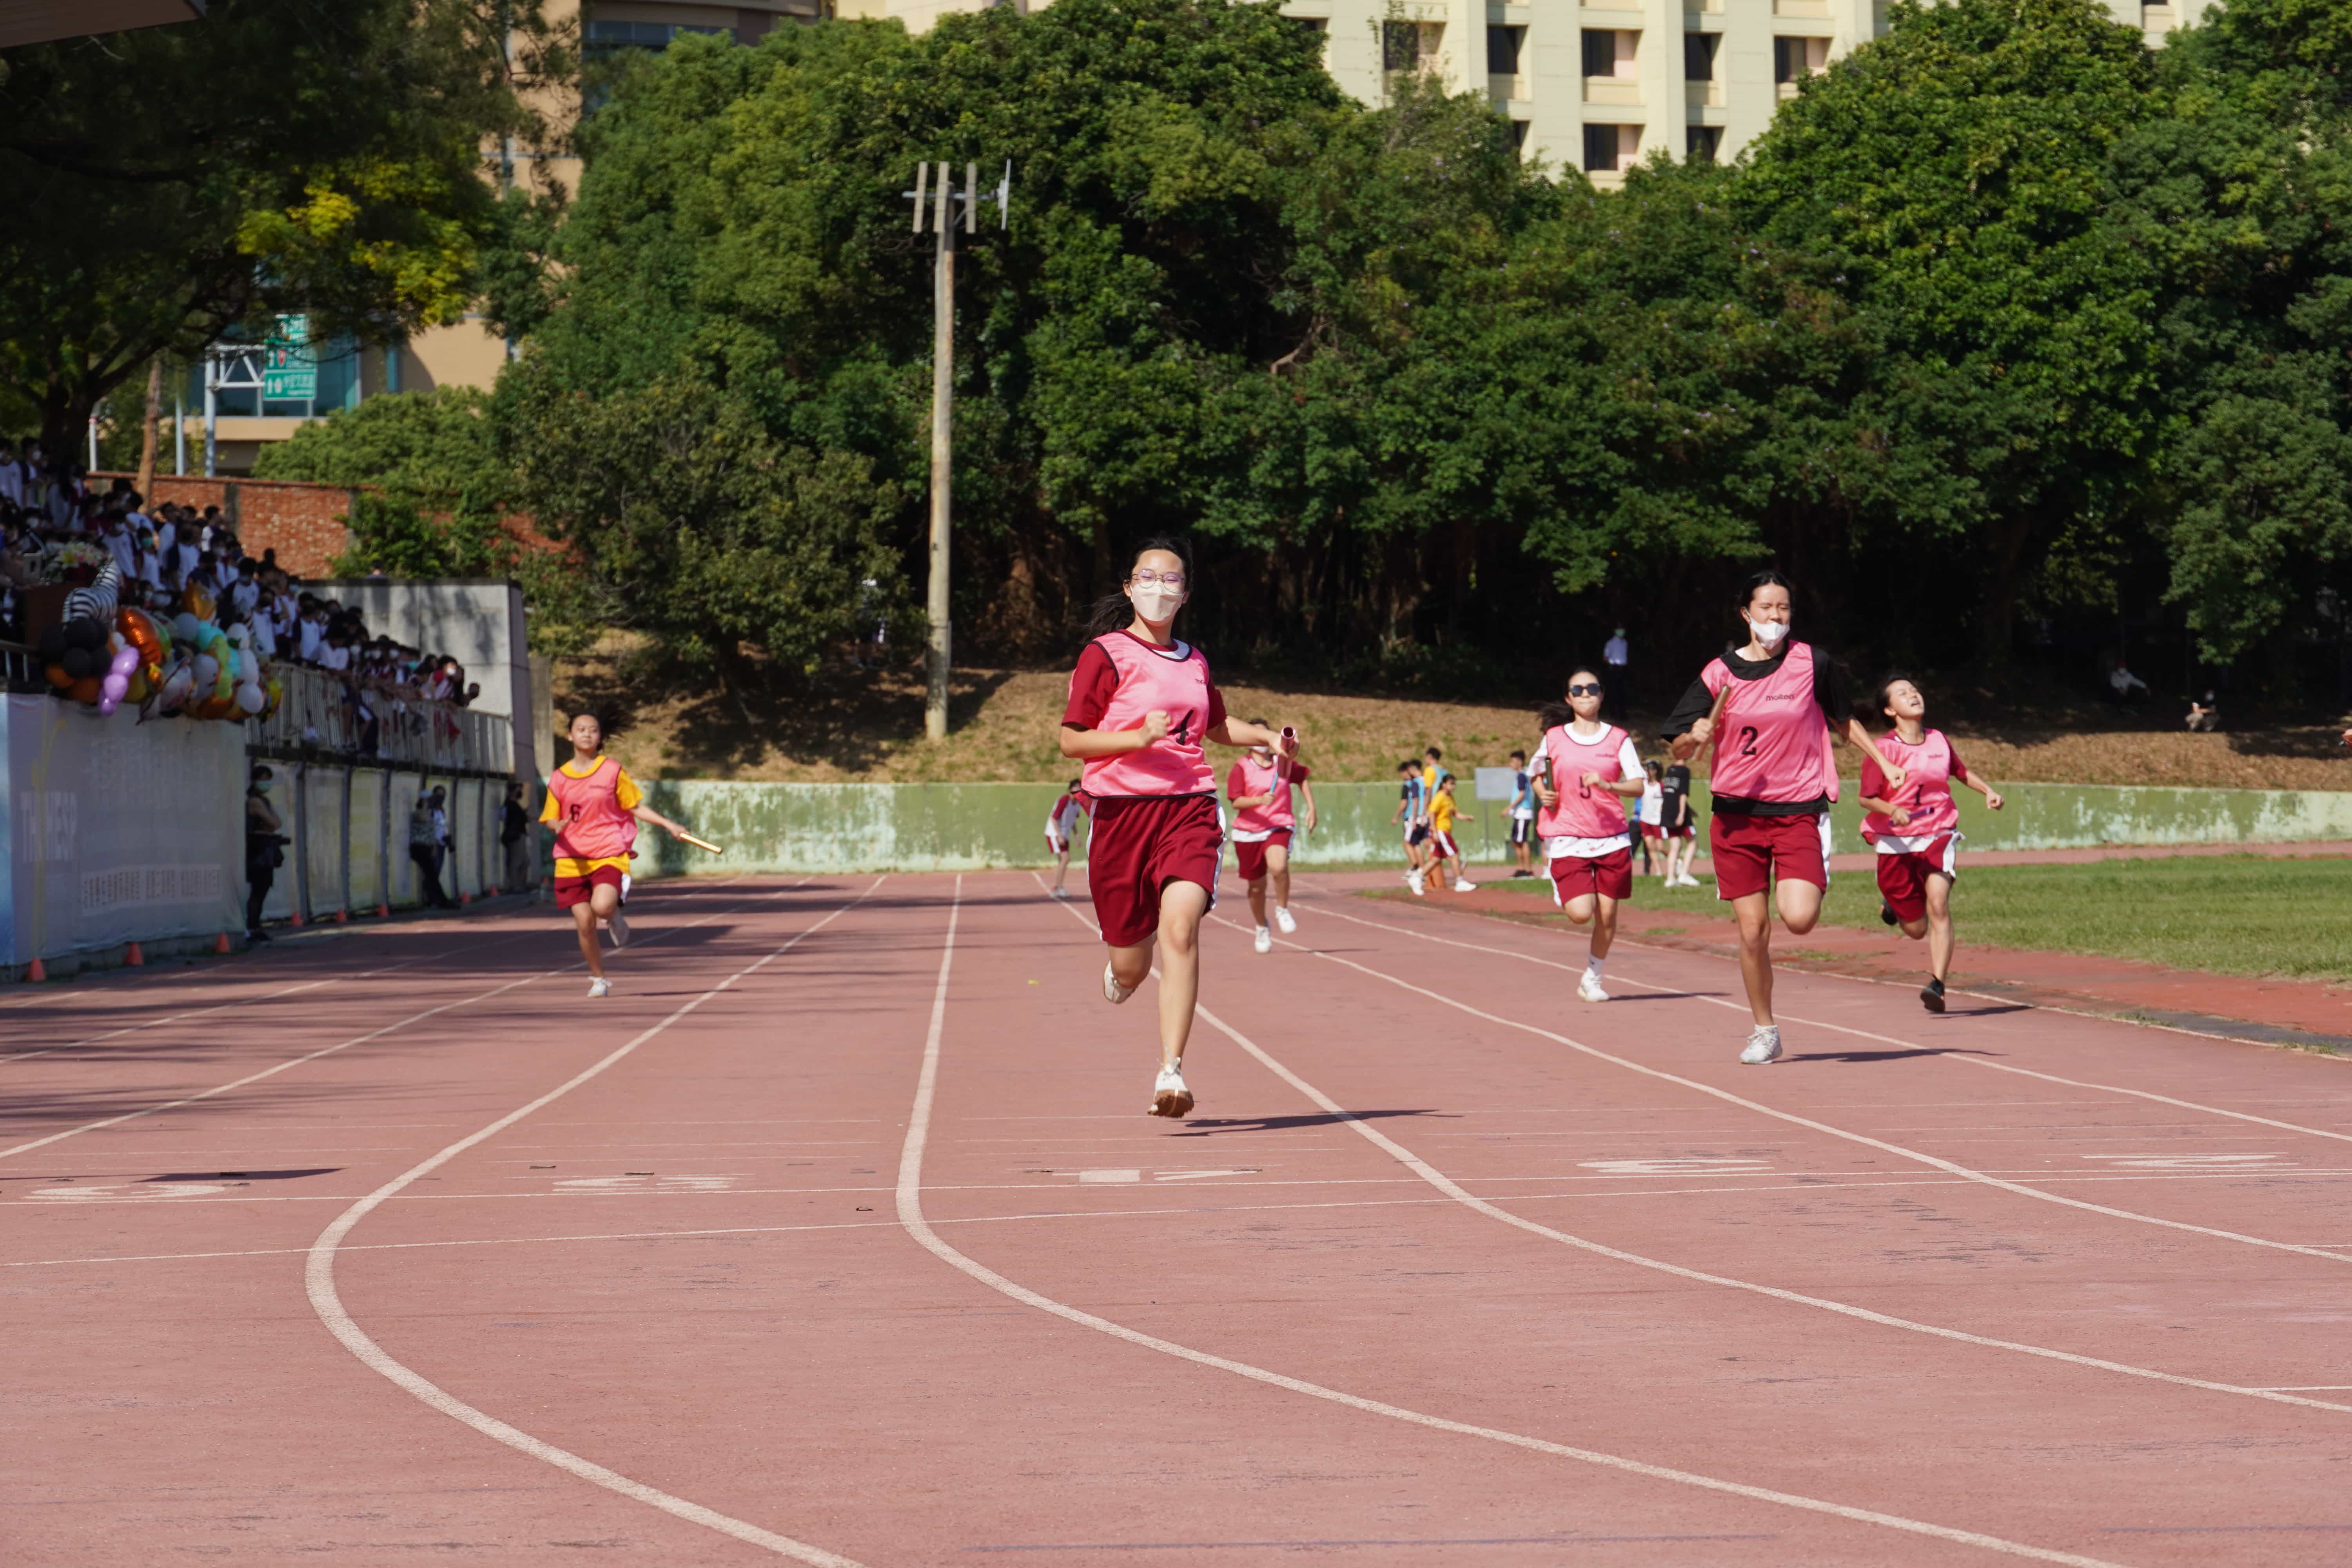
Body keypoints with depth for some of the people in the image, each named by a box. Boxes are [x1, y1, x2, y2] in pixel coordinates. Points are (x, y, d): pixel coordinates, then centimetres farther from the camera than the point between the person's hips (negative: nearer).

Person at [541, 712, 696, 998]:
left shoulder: (612, 771, 1)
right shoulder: (559, 778, 6)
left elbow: (636, 807, 8)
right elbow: (550, 818, 9)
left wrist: (669, 825, -1)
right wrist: (558, 826, -15)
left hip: (609, 854, -2)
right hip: (572, 859, 2)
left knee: (602, 906, -28)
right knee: (584, 923, -1)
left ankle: (614, 918, 10)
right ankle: (598, 979, 20)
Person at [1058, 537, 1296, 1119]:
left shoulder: (1192, 661, 15)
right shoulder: (1106, 655, 0)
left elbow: (1214, 726, 34)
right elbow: (1071, 741, -4)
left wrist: (1267, 737, 17)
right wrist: (1140, 738, -17)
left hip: (1189, 808, 2)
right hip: (1121, 809, -2)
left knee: (1180, 929, -21)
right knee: (1131, 961, 5)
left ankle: (1171, 1075, -24)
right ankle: (1119, 976, 46)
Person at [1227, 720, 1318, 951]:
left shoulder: (1283, 762, 4)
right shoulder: (1241, 767, -4)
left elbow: (1302, 781, 23)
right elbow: (1236, 802, -13)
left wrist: (1311, 809, 15)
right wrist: (1260, 800, -30)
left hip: (1279, 827, 0)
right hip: (1248, 831, 0)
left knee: (1278, 867, -31)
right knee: (1256, 886, 9)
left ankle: (1283, 910, -5)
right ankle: (1262, 929, 35)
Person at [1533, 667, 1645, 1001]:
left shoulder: (1618, 739, 4)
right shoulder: (1554, 738, 4)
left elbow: (1638, 785, -3)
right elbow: (1538, 776, 19)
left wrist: (1607, 786, -21)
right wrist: (1543, 793, -3)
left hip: (1612, 838, 1)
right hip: (1568, 839, -1)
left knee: (1607, 916, 0)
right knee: (1581, 914, -15)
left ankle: (1592, 979, 19)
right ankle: (1561, 893, 21)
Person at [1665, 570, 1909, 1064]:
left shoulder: (1812, 662, 1)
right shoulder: (1720, 674, 0)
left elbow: (1843, 720, 17)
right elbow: (1678, 752, 2)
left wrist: (1885, 765, 14)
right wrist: (1694, 737, -19)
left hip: (1799, 810, -1)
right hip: (1737, 814, 1)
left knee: (1798, 919, -19)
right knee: (1752, 932, 0)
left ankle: (1813, 889, 19)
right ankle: (1764, 1032, 17)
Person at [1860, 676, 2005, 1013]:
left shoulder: (1939, 741, 5)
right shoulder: (1884, 749, -8)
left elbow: (1961, 772, 24)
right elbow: (1867, 798, -10)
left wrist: (1988, 790, 8)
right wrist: (1892, 810, -28)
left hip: (1938, 836, 2)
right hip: (1896, 842, -2)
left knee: (1938, 905, -22)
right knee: (1916, 929, 6)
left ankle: (1938, 985, -24)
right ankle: (1890, 903, 42)